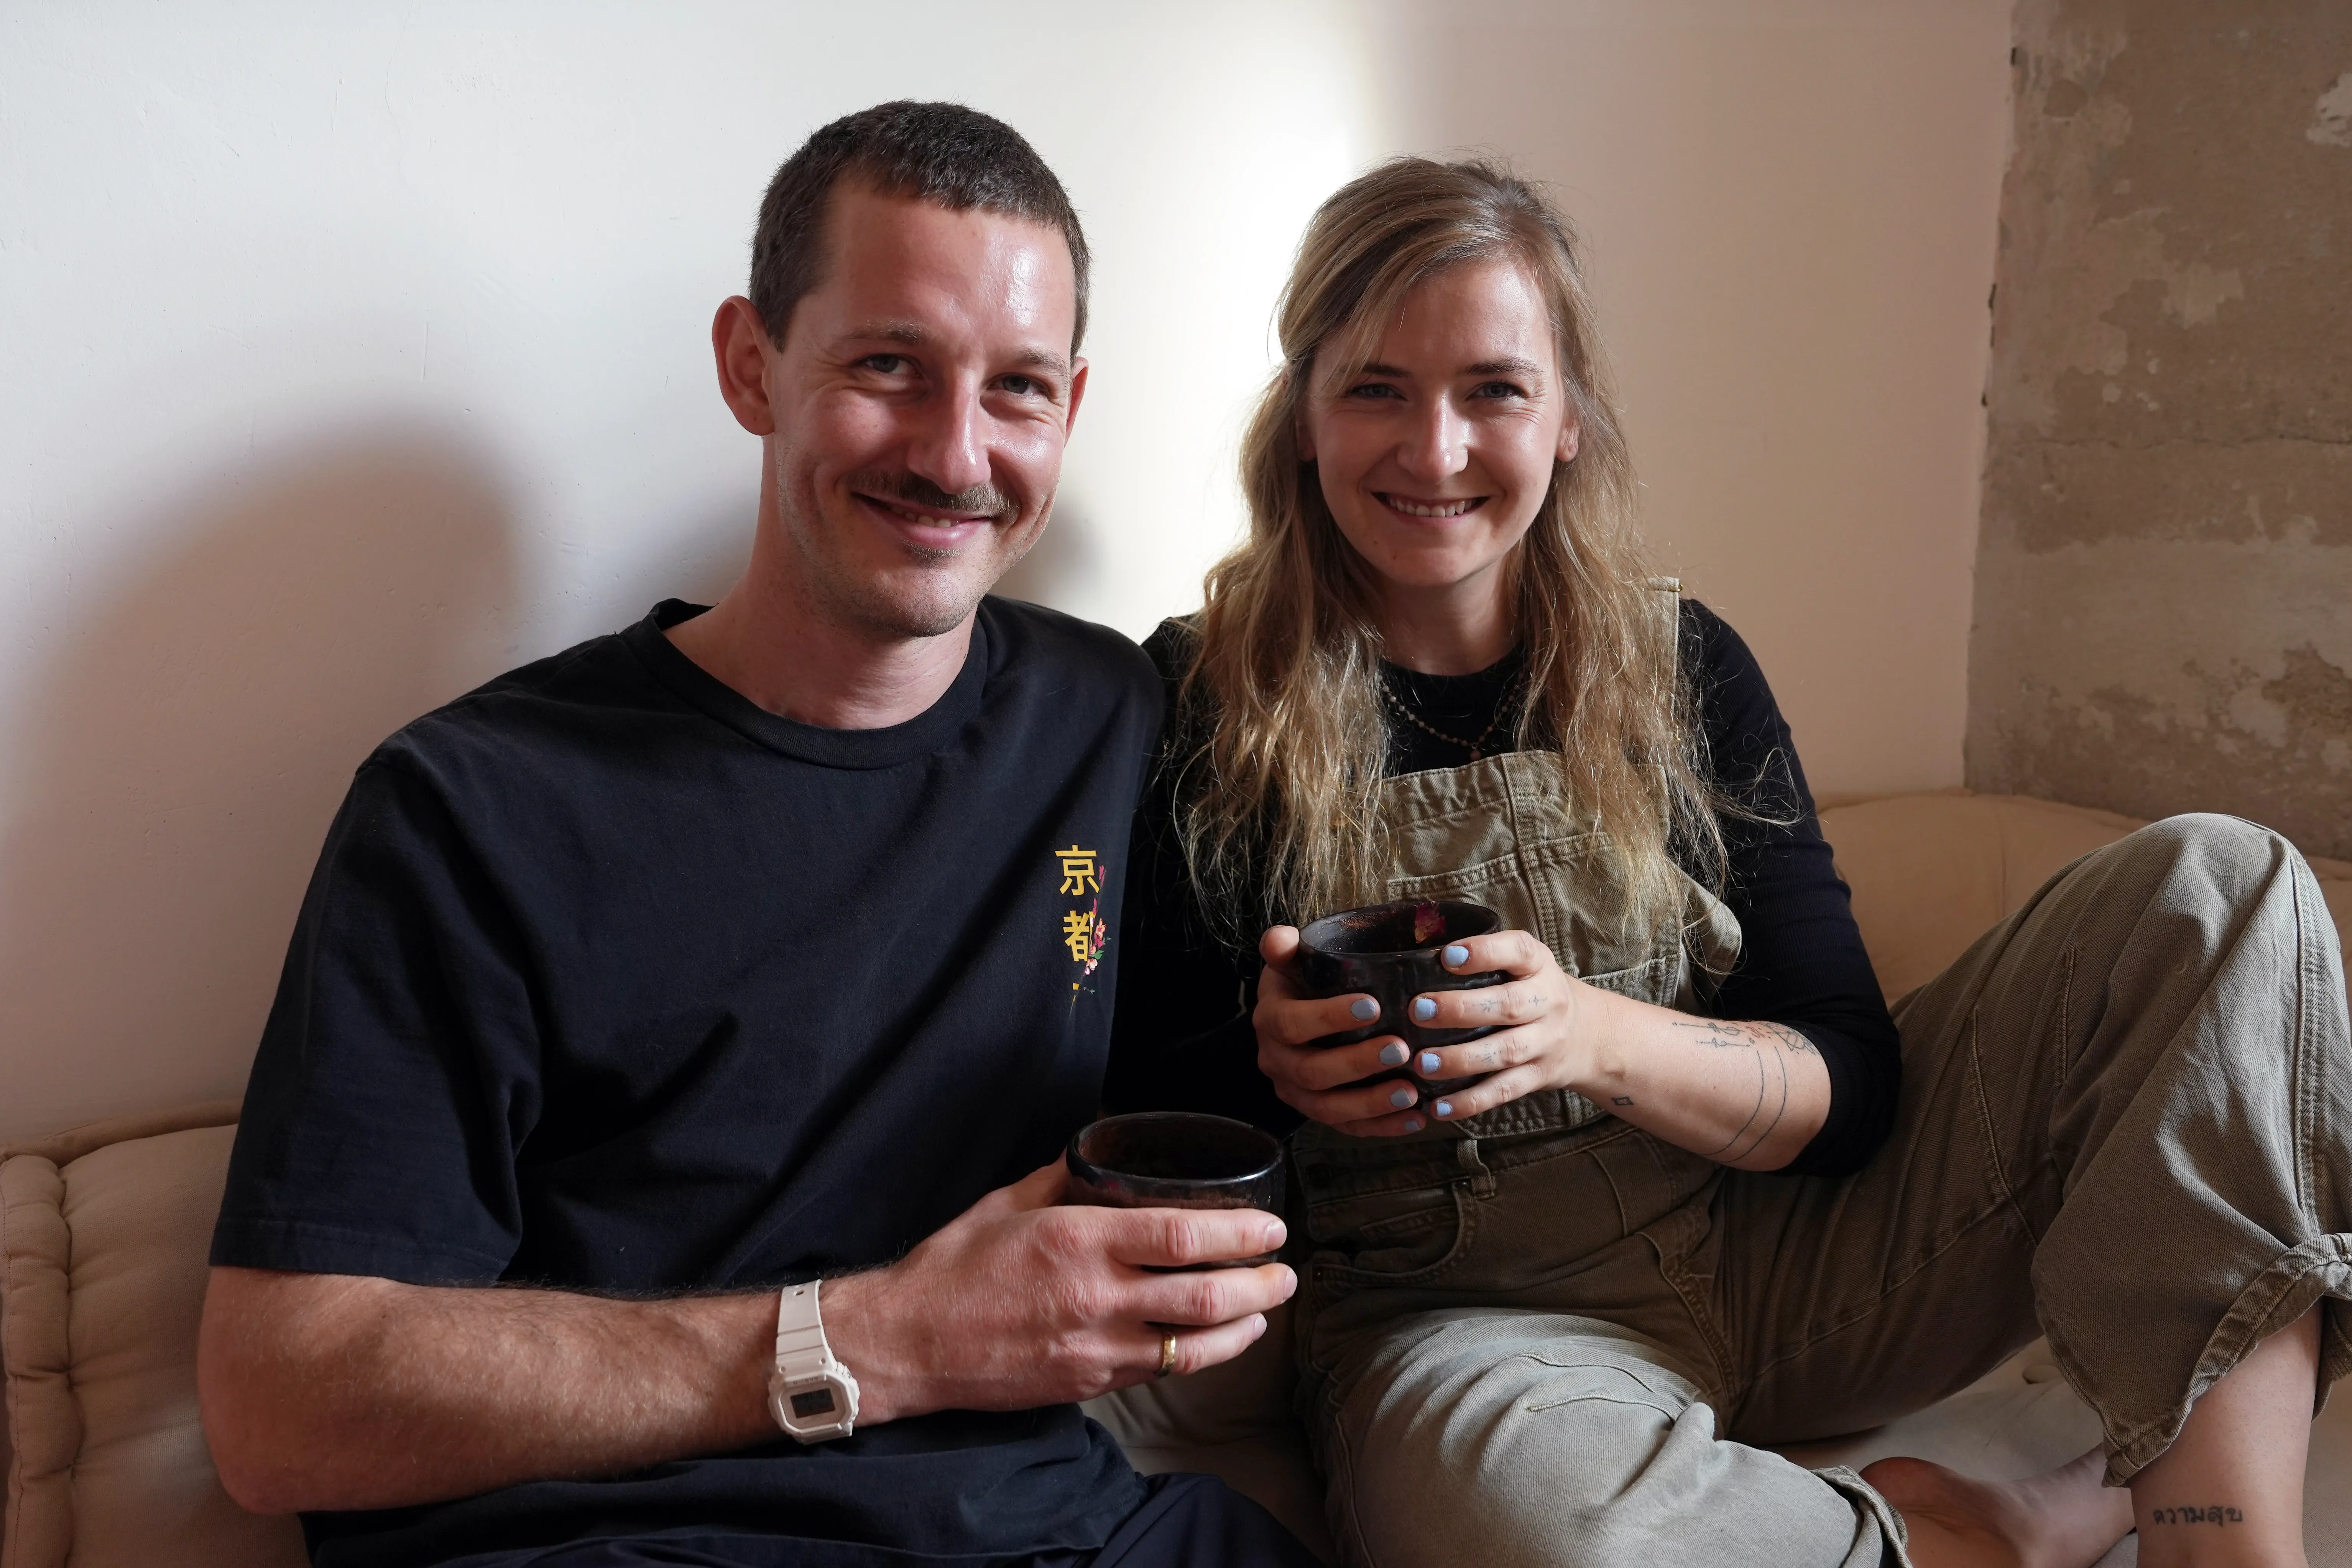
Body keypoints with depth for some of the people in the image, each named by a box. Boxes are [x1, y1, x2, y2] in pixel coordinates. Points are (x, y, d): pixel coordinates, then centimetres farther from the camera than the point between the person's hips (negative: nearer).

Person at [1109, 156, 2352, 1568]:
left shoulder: (1680, 672, 0)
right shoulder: (1197, 707, -7)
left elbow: (1852, 1090, -5)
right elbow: (1140, 1123, -4)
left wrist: (1598, 1040, -25)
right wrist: (1269, 1068, -28)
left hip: (1789, 1261, 4)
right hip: (1461, 1318, -3)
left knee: (2217, 888, -8)